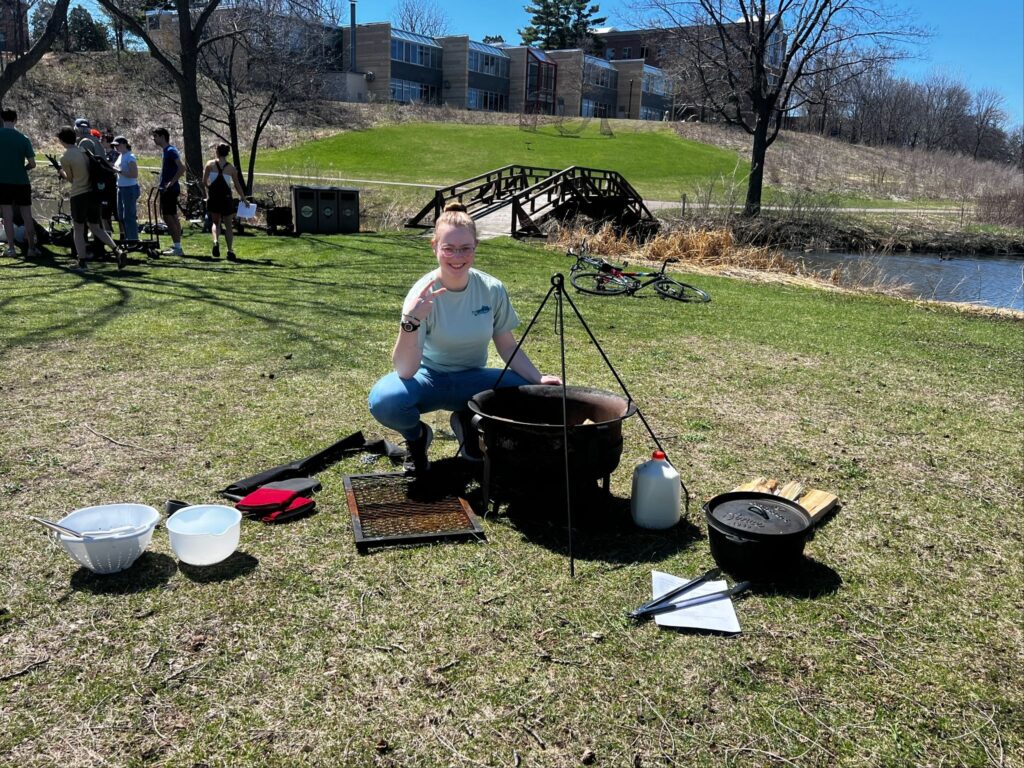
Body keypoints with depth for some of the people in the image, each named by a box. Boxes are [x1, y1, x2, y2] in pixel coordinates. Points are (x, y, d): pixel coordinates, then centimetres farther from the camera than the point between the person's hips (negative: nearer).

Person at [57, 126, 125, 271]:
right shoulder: (84, 150, 8)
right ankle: (117, 250, -6)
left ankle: (82, 262, 3)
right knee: (95, 228, 13)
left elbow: (71, 179, 1)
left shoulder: (65, 158, -9)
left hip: (78, 195, -5)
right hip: (93, 192, 5)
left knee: (78, 230, 5)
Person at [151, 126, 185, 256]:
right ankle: (176, 246, 16)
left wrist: (171, 182, -25)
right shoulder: (166, 150, 16)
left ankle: (177, 247, -10)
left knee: (167, 217, -10)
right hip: (167, 189, 10)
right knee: (173, 217, 11)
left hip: (169, 189, -10)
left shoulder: (171, 150, -15)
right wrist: (161, 182, 19)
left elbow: (182, 168, -26)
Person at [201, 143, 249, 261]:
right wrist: (244, 199, 16)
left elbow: (204, 182, 0)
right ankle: (230, 251, -1)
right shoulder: (231, 168, 3)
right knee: (228, 225, 9)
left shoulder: (210, 164, 2)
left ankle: (216, 241, -10)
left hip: (213, 197, 0)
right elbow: (237, 185, 5)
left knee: (215, 222, 18)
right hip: (226, 197, 0)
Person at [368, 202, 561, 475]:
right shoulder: (423, 295, -21)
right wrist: (410, 321, -43)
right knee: (384, 401, -34)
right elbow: (405, 371, -28)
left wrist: (538, 378, -16)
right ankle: (417, 436, 4)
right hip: (428, 378, -2)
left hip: (472, 380, 3)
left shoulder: (493, 290, -12)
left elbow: (508, 347, 1)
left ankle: (470, 423, 8)